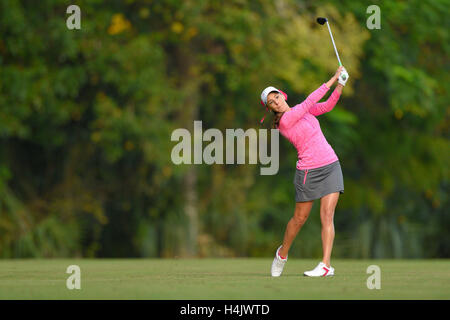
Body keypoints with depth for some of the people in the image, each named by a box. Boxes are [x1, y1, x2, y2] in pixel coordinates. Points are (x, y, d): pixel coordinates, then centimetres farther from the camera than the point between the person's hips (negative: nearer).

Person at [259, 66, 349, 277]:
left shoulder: (300, 110, 9)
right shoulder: (284, 121, -13)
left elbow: (327, 106, 8)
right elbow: (310, 101, -16)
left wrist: (340, 86, -9)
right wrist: (333, 79, -12)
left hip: (331, 165, 5)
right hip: (308, 171, -5)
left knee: (327, 215, -8)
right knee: (300, 218, 7)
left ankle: (325, 265, -14)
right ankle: (282, 253, 33)